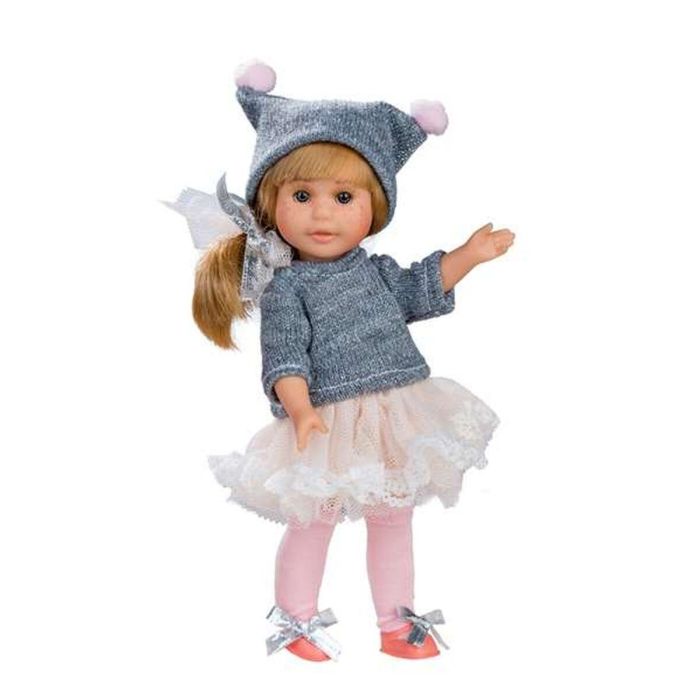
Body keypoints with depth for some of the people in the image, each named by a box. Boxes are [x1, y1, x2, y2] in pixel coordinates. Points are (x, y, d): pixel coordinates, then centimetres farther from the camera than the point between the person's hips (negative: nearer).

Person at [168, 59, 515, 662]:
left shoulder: (374, 269, 8)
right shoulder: (285, 288, -9)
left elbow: (421, 291, 23)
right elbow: (284, 357, -16)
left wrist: (471, 254, 20)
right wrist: (301, 410, -32)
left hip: (397, 414, 6)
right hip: (330, 421, -5)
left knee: (393, 520, 16)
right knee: (313, 523, 6)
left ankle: (397, 620, 32)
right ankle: (296, 620, 27)